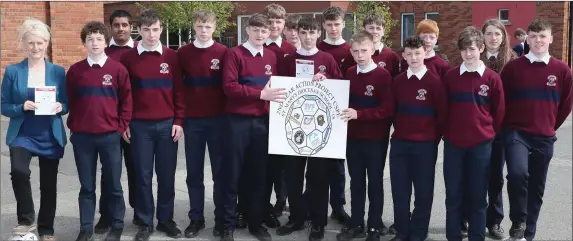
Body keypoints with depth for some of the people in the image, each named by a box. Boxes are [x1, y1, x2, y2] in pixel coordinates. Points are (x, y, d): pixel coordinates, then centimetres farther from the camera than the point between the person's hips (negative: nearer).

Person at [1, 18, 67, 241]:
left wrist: (60, 107, -16)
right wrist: (22, 107, -19)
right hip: (22, 135, -1)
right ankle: (26, 219, -7)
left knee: (49, 184, 9)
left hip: (51, 137, 2)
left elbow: (67, 104, 7)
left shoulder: (58, 71, 2)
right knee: (19, 170, -28)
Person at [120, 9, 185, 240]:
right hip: (139, 125, -1)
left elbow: (179, 91, 4)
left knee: (167, 174, 7)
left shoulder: (172, 56, 3)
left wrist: (179, 121, -1)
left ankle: (166, 219, 20)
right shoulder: (128, 57, 1)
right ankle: (145, 222, 15)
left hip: (167, 124, 1)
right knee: (143, 175, 5)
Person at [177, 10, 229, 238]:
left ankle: (221, 219, 15)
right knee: (194, 173, 7)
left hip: (218, 119, -2)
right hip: (192, 120, 2)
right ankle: (196, 218, 17)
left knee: (220, 171, 5)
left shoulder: (224, 52, -1)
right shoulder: (183, 53, 4)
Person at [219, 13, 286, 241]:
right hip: (238, 122, -4)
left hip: (263, 121, 5)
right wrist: (260, 94, -20)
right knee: (233, 174, 3)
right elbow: (229, 87, -15)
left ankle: (255, 222, 23)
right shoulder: (234, 54, -5)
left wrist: (272, 94, -1)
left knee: (258, 174, 11)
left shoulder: (271, 57, 11)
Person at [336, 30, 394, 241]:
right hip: (353, 137, 5)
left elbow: (388, 109, -17)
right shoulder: (349, 73, 6)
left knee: (374, 182, 7)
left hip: (376, 138, -5)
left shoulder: (383, 76, -12)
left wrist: (359, 114, -24)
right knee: (356, 182, 13)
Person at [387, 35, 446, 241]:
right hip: (399, 143, 3)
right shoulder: (397, 81, 4)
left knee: (423, 191, 6)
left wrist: (435, 138, 2)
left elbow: (442, 113, -2)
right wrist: (400, 130, 10)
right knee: (399, 190, 7)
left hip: (425, 145, -3)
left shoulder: (435, 81, -6)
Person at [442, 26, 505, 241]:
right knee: (453, 195, 7)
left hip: (481, 144, -1)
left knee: (478, 195, 7)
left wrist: (488, 133, 9)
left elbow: (498, 113, 5)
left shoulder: (492, 78, -2)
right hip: (453, 143, 1)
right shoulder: (449, 76, 1)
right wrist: (447, 132, 8)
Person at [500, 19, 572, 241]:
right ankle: (518, 222, -4)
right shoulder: (513, 67, -4)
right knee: (517, 173, -26)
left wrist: (549, 127, 16)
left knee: (536, 188, 9)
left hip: (544, 137, 3)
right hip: (516, 132, -2)